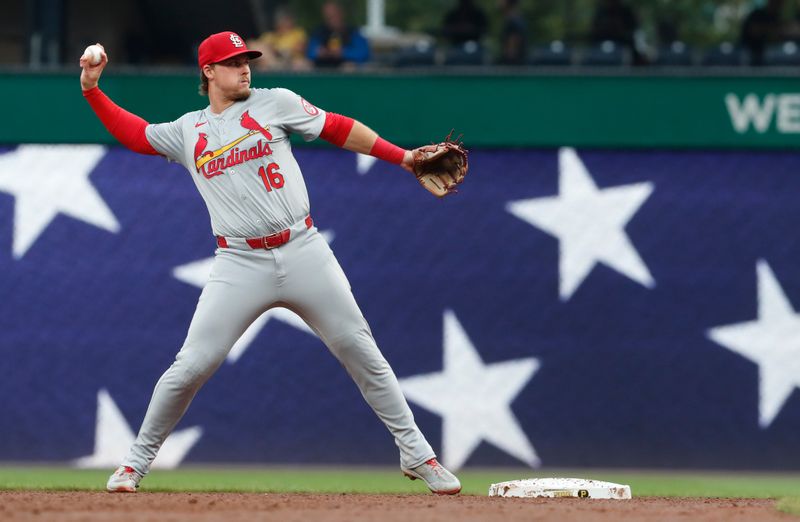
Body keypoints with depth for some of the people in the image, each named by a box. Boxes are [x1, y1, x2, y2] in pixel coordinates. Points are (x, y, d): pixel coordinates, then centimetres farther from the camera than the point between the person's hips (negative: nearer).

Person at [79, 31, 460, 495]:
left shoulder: (275, 103, 7)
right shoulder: (188, 131, 13)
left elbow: (338, 129, 7)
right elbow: (134, 133, 23)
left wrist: (401, 156, 2)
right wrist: (92, 90, 13)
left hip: (303, 252, 0)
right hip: (240, 264, 0)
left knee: (361, 352, 0)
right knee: (191, 367, -8)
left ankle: (416, 454, 10)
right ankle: (137, 461, 8)